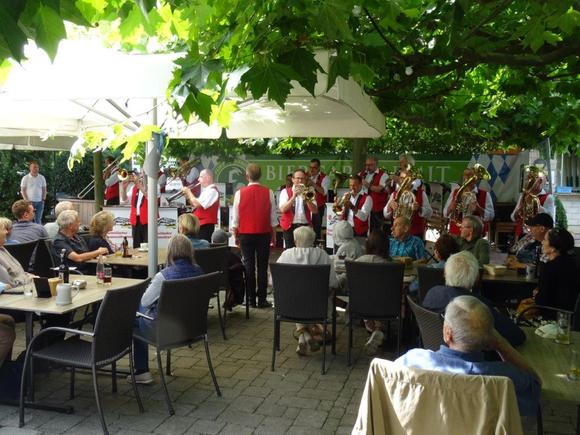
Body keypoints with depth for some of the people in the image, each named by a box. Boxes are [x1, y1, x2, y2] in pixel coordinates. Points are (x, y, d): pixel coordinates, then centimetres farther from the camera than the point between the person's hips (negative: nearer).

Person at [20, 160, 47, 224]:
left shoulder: (42, 177, 6)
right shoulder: (25, 178, -2)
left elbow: (44, 189, 12)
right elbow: (23, 190, -1)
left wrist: (43, 199, 1)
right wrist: (27, 201, -9)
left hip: (39, 202, 2)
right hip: (30, 202, -2)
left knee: (38, 220, 4)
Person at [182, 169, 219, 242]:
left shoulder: (212, 190, -15)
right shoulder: (206, 190, 18)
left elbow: (197, 204, -22)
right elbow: (196, 205, 22)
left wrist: (188, 192, -9)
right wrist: (188, 196, 8)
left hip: (206, 226, -10)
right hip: (200, 225, 10)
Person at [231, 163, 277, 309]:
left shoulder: (240, 193, -4)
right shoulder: (268, 193, -4)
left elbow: (235, 217, 0)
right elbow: (273, 216, -1)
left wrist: (235, 236, 10)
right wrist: (274, 235, 9)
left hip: (245, 234, 0)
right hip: (264, 233, 0)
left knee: (248, 266, 7)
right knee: (262, 266, 3)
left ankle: (251, 299, 9)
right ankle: (262, 299, 4)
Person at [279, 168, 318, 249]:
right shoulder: (285, 192, 3)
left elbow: (315, 211, -2)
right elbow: (282, 209, -12)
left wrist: (306, 198, -15)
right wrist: (293, 197, -19)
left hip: (305, 226, 2)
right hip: (290, 226, -2)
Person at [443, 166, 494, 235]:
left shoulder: (485, 195, 2)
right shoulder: (455, 192, 9)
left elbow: (490, 217, -2)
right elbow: (445, 214, 10)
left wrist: (479, 209, -18)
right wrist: (450, 208, -11)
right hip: (455, 233, 2)